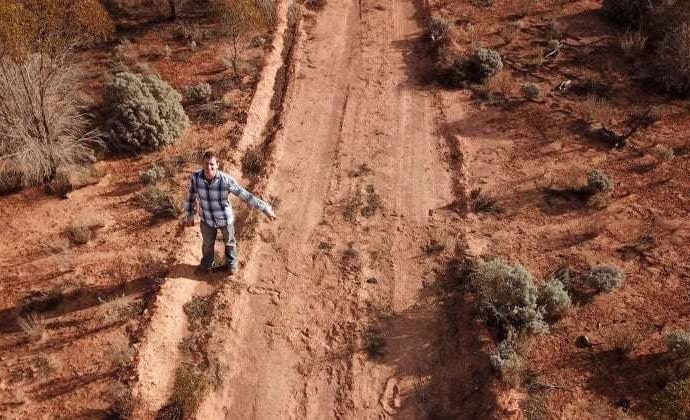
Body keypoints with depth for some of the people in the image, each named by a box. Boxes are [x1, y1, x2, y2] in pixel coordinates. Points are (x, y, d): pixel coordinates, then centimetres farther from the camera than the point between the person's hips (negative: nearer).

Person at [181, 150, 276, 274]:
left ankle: (231, 264, 57)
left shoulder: (226, 180, -32)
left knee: (229, 242, 26)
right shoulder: (195, 178, -25)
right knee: (207, 244, 28)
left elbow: (245, 195, -26)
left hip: (225, 218, -2)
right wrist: (189, 216, 6)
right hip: (207, 219, 2)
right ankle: (206, 265, 59)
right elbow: (190, 197, -6)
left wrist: (266, 210, -26)